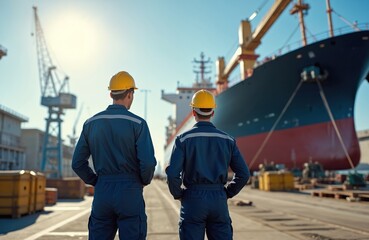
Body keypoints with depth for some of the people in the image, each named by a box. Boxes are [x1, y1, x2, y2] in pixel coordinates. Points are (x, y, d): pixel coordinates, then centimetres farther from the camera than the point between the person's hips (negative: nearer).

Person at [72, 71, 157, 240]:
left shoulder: (91, 123, 6)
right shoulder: (137, 123, -8)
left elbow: (77, 163, 7)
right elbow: (148, 162, -14)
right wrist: (145, 181, 5)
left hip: (102, 192, 4)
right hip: (130, 192, -4)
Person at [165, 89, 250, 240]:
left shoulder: (184, 139, -5)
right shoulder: (227, 139, 3)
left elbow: (172, 174, -13)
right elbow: (244, 174, 2)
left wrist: (178, 194, 4)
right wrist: (227, 193, 12)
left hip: (193, 199, -2)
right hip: (219, 201, 2)